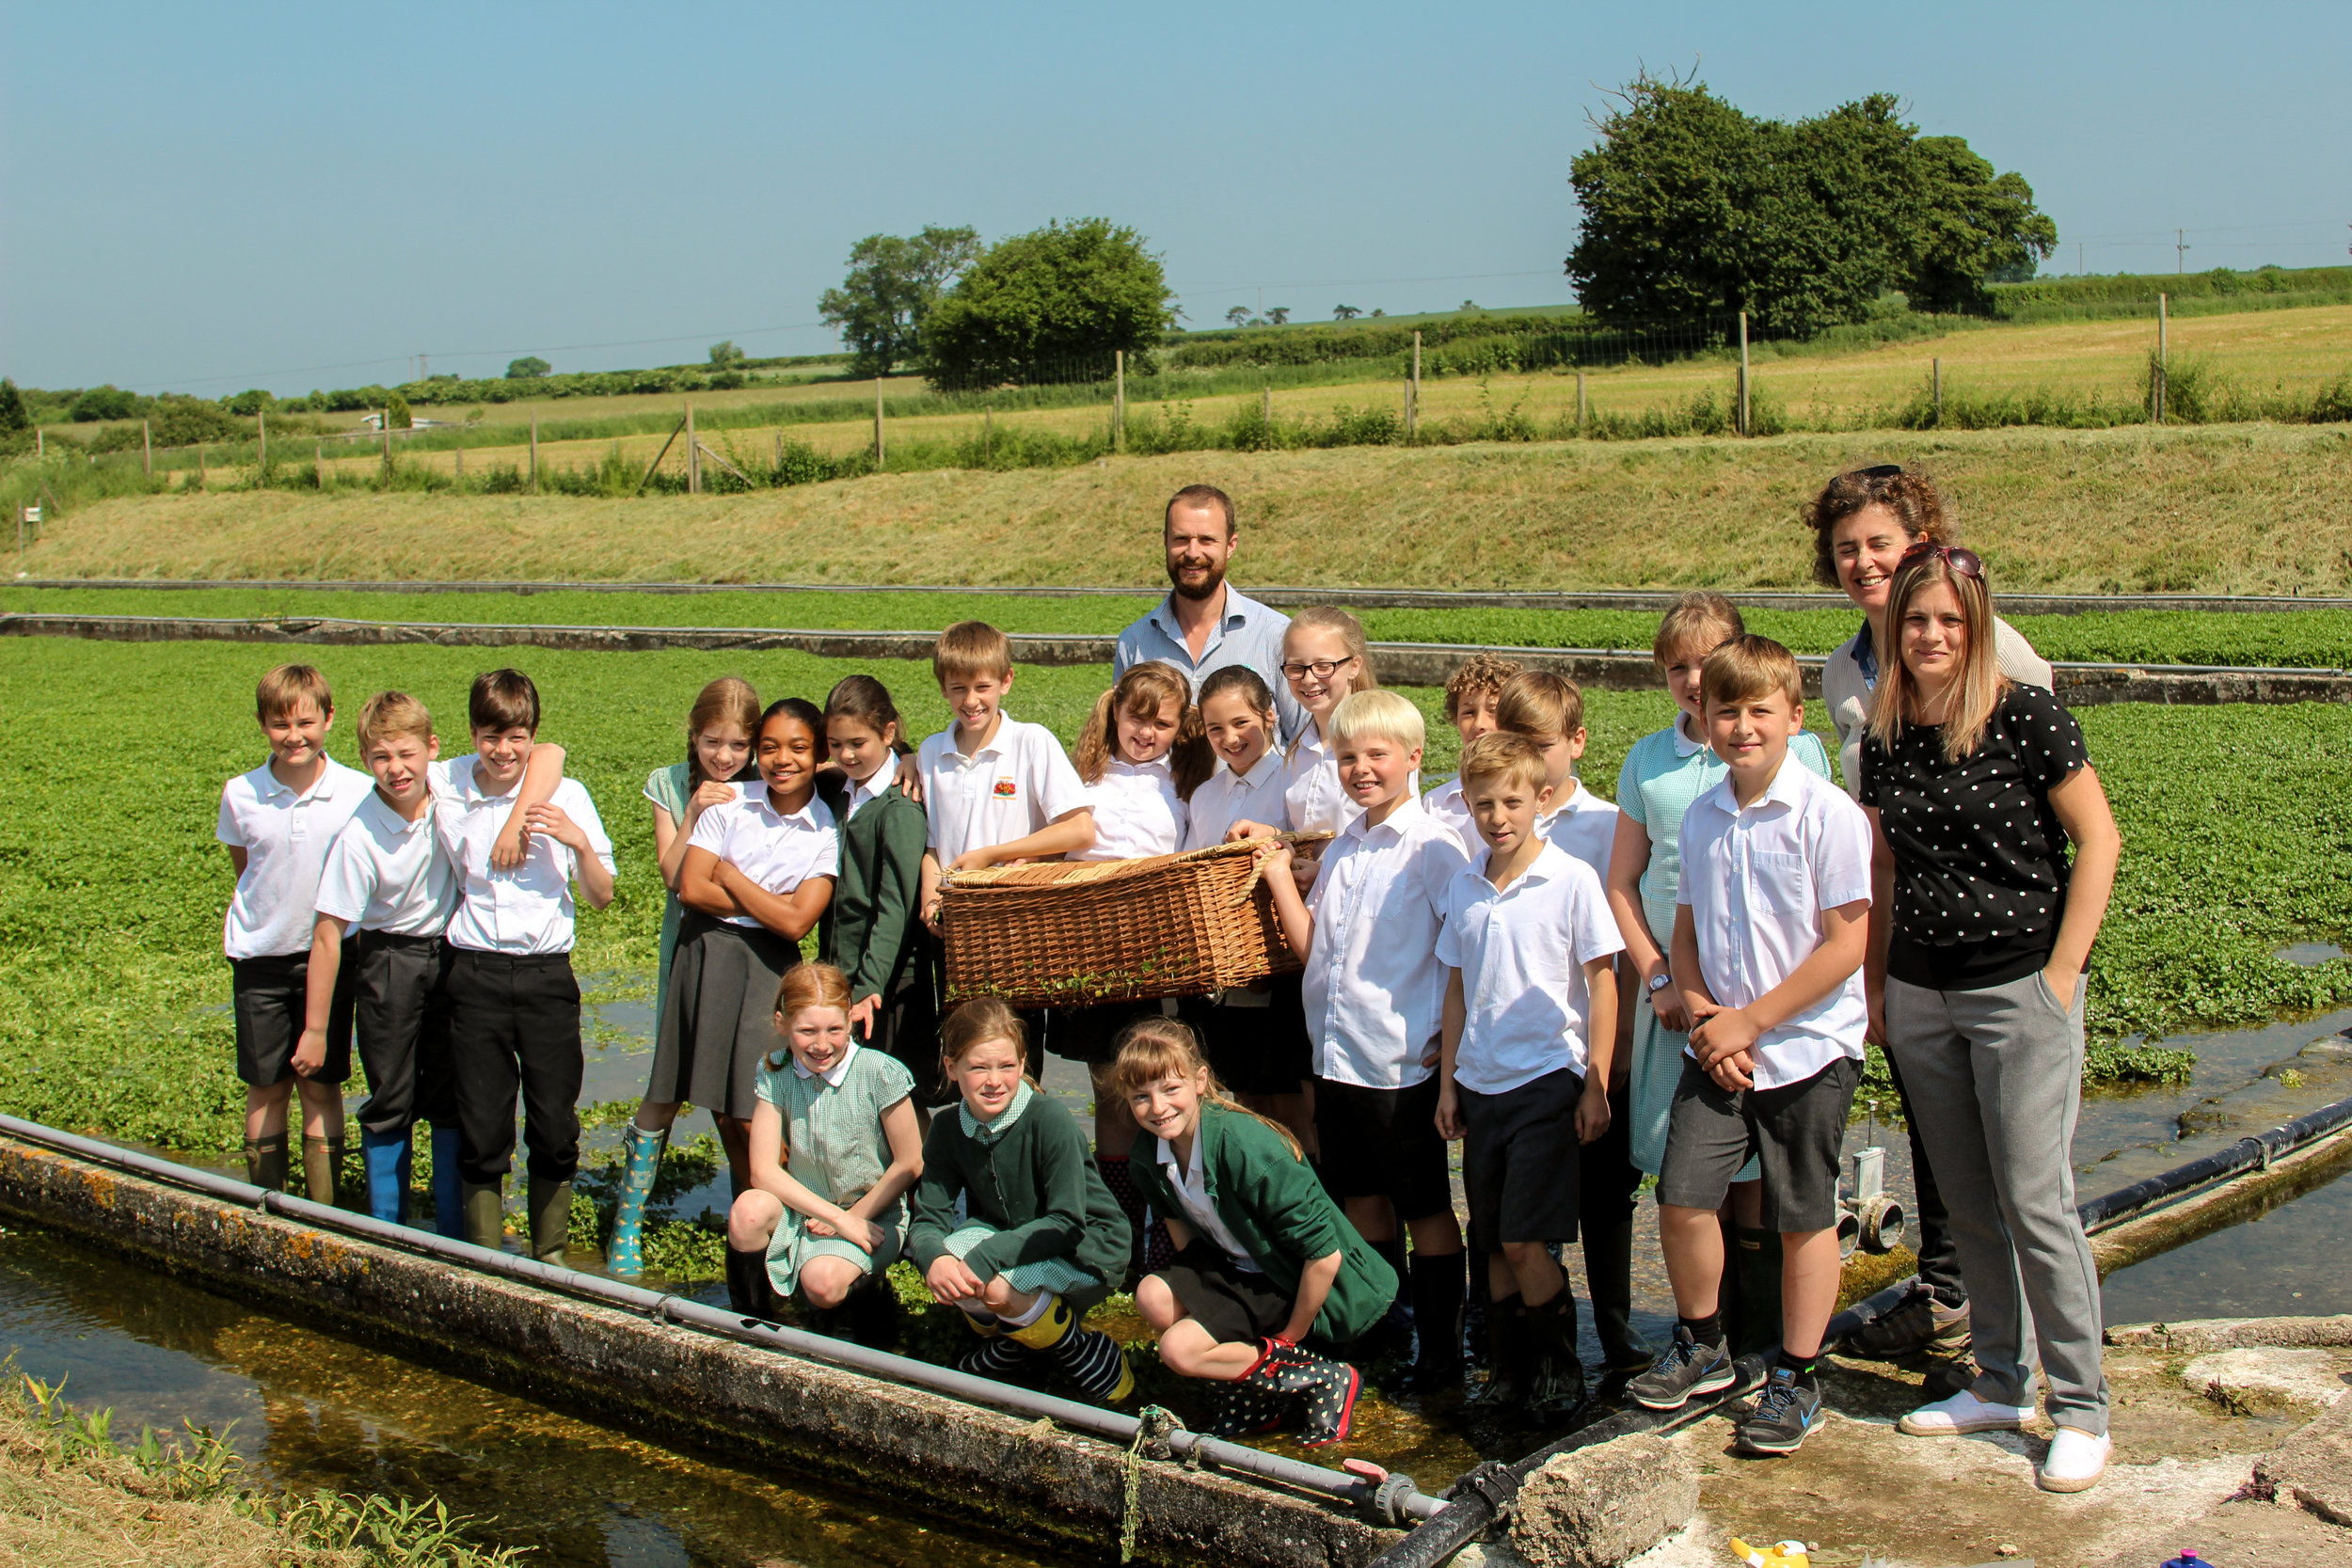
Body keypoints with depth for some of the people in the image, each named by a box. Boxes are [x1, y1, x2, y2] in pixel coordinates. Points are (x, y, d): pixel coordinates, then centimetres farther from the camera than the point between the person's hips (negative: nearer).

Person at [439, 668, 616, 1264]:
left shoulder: (566, 796, -1)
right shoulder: (447, 799, 3)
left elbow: (602, 896, 0)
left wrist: (578, 841, -14)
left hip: (547, 974, -1)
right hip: (475, 975, 1)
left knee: (555, 1128, 4)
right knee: (481, 1130, 4)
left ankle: (550, 1254, 22)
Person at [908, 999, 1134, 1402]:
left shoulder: (1049, 1120, -23)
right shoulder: (947, 1130, -6)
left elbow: (1068, 1223, -25)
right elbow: (929, 1219, -9)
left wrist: (984, 1257, -36)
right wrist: (933, 1257, -35)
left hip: (1085, 1249, -5)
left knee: (995, 1284, -32)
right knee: (947, 1263, -25)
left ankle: (1092, 1359, -5)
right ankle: (1009, 1340, 6)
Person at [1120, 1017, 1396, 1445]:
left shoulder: (1243, 1145, -31)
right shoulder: (1151, 1153, -7)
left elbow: (1325, 1253, -27)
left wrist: (1289, 1338, -15)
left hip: (1302, 1288, -7)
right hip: (1239, 1268, 7)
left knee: (1179, 1349, -20)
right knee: (1154, 1296, -18)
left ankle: (1325, 1380, -6)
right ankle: (1249, 1381, 4)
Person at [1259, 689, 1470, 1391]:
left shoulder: (1431, 847, -12)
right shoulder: (1342, 849, 10)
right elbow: (1313, 947, 12)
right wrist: (1280, 879, 2)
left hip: (1402, 1062, -7)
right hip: (1337, 1055, 7)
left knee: (1424, 1209, 5)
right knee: (1363, 1200, 15)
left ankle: (1441, 1352, 15)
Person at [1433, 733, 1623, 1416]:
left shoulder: (1572, 880, -8)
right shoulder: (1463, 887, 7)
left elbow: (1602, 982, -6)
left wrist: (1596, 1086, -8)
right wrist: (1448, 1082, 12)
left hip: (1547, 1081, -5)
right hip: (1480, 1085, 5)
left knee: (1524, 1242, -8)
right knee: (1495, 1243, 10)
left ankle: (1561, 1369, 11)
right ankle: (1508, 1370, 22)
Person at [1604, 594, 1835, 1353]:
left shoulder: (1794, 754, -2)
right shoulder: (1647, 762, 9)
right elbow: (1622, 884, 13)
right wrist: (1660, 978, 1)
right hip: (1671, 993, 3)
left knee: (1753, 1172, -1)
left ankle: (1756, 1344, 11)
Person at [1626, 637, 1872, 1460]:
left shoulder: (1828, 814, -14)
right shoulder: (1702, 816, 4)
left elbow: (1848, 943, -16)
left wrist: (1751, 1020, -15)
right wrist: (1704, 1016, -6)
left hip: (1808, 1047, -4)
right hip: (1719, 1045, 5)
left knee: (1803, 1217, 6)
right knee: (1682, 1196, 0)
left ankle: (1795, 1379, 22)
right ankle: (1701, 1345, 24)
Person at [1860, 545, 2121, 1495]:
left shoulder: (2024, 718, -11)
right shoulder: (1885, 733, 5)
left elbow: (2098, 841, -8)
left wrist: (2063, 970, -11)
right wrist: (1874, 984, 14)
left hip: (2019, 990, -6)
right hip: (1920, 996, 6)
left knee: (2036, 1202, -4)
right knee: (1966, 1202, 13)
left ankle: (2081, 1409, 9)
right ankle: (2001, 1386, 27)